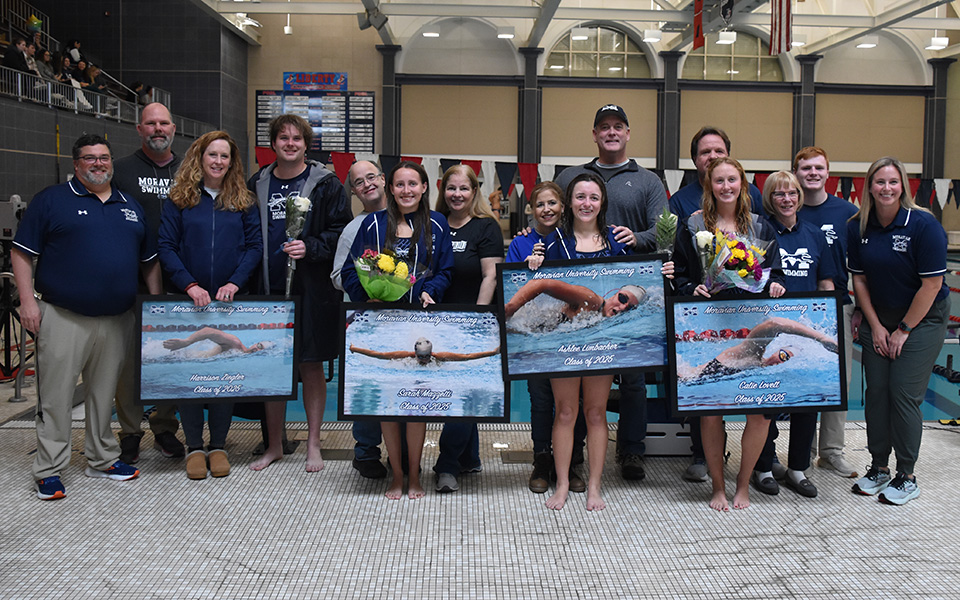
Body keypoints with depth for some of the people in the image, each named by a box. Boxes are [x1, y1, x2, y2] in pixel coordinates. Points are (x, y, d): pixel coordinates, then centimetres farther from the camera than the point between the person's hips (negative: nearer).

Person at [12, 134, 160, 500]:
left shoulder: (130, 206, 15)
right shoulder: (51, 200, 1)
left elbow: (149, 261, 20)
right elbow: (21, 253, -1)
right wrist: (27, 300, -11)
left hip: (117, 320, 4)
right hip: (63, 317, -4)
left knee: (104, 393, 14)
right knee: (56, 396, -1)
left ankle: (102, 459, 27)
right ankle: (49, 470, 8)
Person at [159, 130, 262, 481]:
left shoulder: (243, 201, 7)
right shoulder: (179, 199, 3)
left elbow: (255, 246, 2)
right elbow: (166, 247, -2)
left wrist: (235, 282, -12)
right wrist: (190, 286, -13)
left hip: (231, 300, 1)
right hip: (189, 299, -1)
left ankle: (218, 445, 16)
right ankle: (194, 446, 15)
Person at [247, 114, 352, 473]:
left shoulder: (326, 184, 1)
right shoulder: (257, 185, 10)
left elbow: (341, 231, -2)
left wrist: (310, 247, -17)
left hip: (312, 291, -2)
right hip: (269, 289, 3)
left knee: (312, 366, 5)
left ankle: (313, 445, 17)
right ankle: (274, 445, 21)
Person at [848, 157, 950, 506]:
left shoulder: (923, 225, -17)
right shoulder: (858, 228, -3)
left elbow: (932, 284, -15)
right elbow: (859, 279, 4)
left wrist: (903, 330, -12)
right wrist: (875, 326, -1)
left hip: (922, 319, -4)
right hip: (878, 319, 4)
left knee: (904, 394, -8)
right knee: (876, 391, 3)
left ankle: (907, 478, 5)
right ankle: (878, 468, 17)